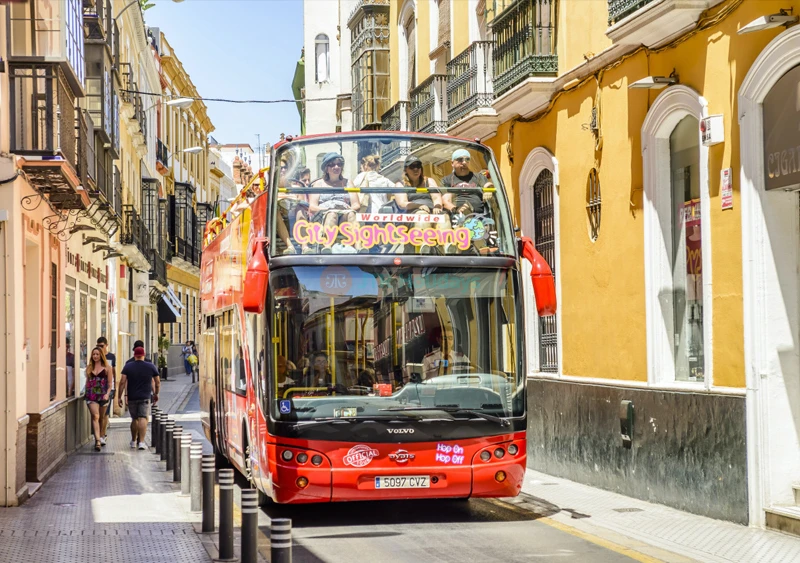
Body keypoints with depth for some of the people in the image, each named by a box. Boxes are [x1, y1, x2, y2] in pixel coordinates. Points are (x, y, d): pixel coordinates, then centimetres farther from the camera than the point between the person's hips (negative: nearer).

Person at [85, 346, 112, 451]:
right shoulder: (89, 367, 10)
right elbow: (87, 381, 18)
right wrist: (86, 392, 11)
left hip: (102, 395, 0)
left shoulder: (107, 368, 3)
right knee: (95, 416, -14)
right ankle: (98, 440, -23)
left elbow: (109, 383, 2)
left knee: (101, 418, 11)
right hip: (91, 395, 0)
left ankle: (101, 437, 29)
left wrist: (107, 394, -11)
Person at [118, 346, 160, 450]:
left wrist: (120, 397, -3)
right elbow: (157, 382, 7)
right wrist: (156, 394, 22)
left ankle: (133, 441, 26)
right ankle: (141, 442, -19)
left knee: (134, 419, 15)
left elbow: (122, 382, -6)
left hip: (132, 397, 2)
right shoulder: (150, 366, 2)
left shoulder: (128, 366, 0)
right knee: (143, 418, -7)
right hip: (145, 397, -2)